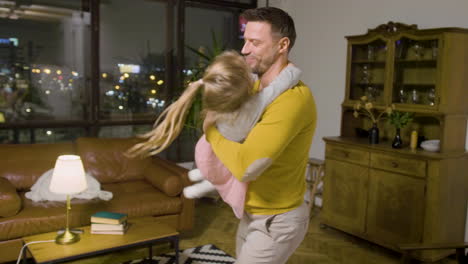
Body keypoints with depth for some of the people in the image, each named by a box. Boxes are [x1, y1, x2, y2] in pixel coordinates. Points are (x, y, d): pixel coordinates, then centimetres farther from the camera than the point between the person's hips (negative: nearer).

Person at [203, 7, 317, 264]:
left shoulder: (293, 97, -29)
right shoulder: (256, 87, 2)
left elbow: (244, 166, -36)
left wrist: (211, 128, -18)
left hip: (277, 221, -9)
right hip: (253, 214, 9)